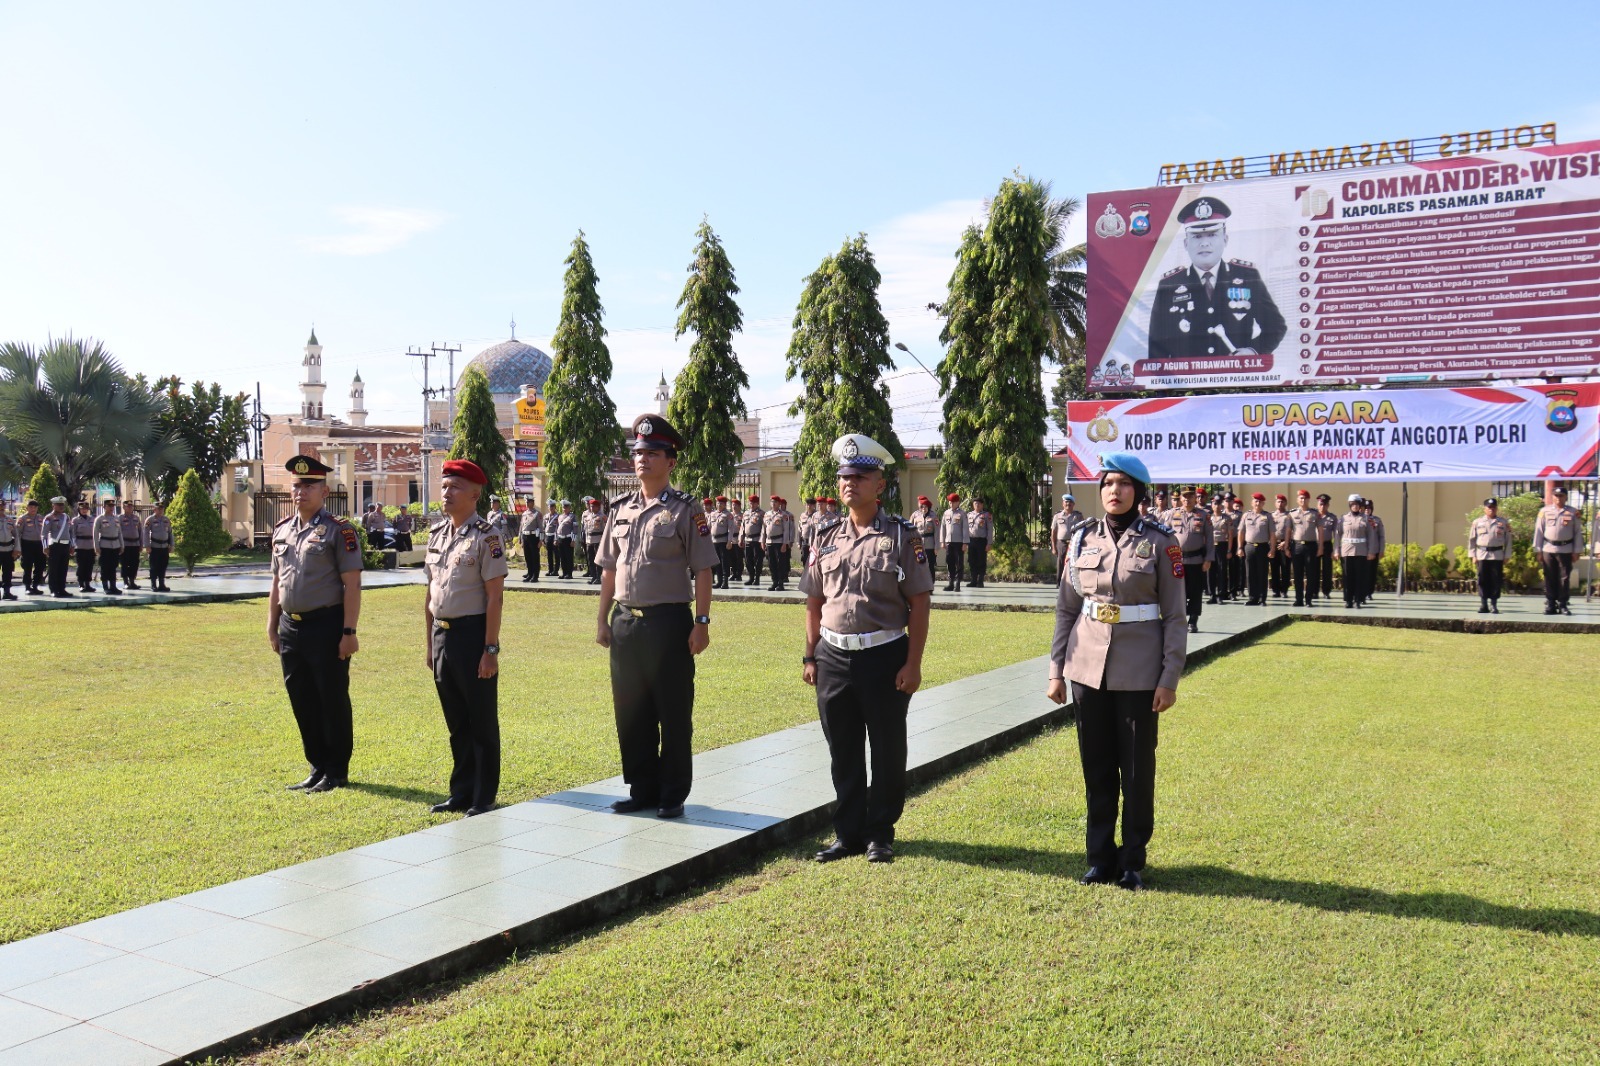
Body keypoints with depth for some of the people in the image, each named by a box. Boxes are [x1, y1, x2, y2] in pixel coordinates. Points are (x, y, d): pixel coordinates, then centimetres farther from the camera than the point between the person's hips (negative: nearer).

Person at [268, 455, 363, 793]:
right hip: (291, 627, 7)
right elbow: (277, 583, 18)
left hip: (326, 626, -7)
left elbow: (352, 584, -12)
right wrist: (272, 627, 15)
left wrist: (349, 632, -16)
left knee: (333, 701, 2)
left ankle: (337, 771, 13)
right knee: (302, 702, 13)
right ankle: (317, 767, 25)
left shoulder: (338, 530, -8)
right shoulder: (282, 530, 12)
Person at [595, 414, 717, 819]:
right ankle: (642, 789, 24)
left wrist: (701, 623, -13)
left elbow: (702, 571, -7)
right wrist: (602, 619, 12)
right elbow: (609, 568, 16)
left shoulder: (685, 510, -4)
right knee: (630, 712, 11)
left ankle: (673, 795, 14)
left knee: (674, 715, 3)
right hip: (624, 621, 6)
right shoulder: (621, 509, 11)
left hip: (669, 621, -5)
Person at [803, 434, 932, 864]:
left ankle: (880, 833, 21)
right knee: (842, 751, 11)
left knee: (887, 749, 7)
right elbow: (813, 601, 12)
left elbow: (919, 603, -6)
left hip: (885, 657, -3)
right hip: (833, 656, 4)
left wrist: (913, 663, -11)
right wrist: (810, 656, 8)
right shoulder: (827, 536, 8)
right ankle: (848, 833, 23)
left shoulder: (902, 536, -4)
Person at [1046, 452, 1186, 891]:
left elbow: (1175, 616, -3)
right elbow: (1066, 609, 8)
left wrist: (1169, 679, -8)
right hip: (1088, 668, 3)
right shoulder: (1083, 539, 4)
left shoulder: (1159, 543, -4)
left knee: (1137, 769, 6)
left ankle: (1133, 861, 20)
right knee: (1097, 768, 10)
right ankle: (1100, 857, 23)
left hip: (1138, 673, -3)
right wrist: (1056, 669, 5)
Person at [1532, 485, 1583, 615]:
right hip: (1548, 550, 0)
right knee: (1550, 579, 4)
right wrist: (1538, 550, 0)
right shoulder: (1544, 511, 3)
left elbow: (1578, 532, 5)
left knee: (1565, 578, 2)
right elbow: (1538, 531, 4)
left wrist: (1577, 551, 1)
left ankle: (1562, 605, 9)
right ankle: (1550, 605, 9)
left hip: (1566, 550, 0)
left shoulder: (1573, 512, 3)